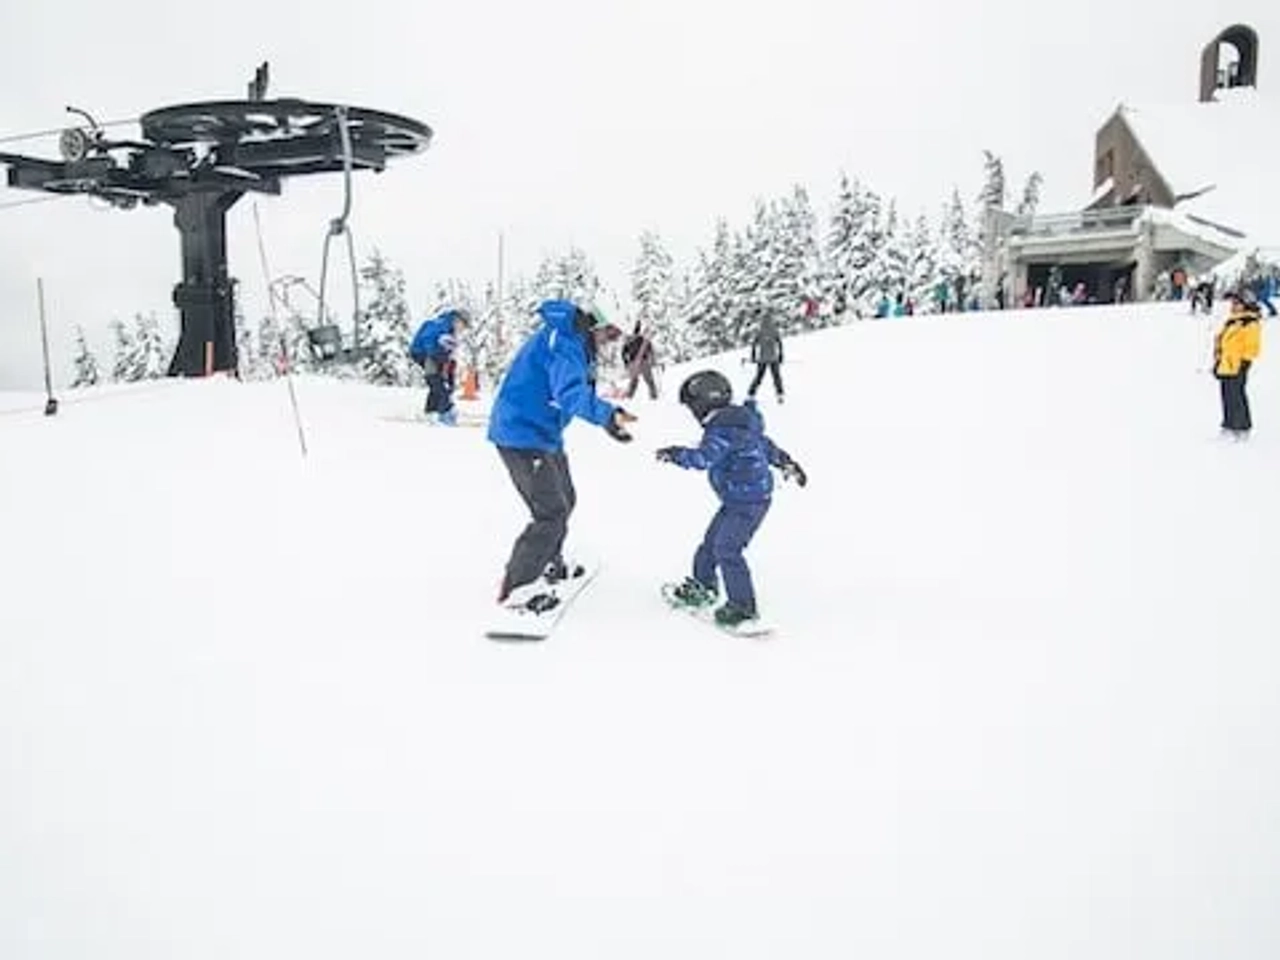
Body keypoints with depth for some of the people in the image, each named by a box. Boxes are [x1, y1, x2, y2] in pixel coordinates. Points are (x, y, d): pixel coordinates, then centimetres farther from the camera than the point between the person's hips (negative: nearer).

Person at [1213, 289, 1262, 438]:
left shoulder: (1251, 324, -9)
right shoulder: (1231, 322, 18)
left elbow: (1252, 347, -13)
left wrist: (1245, 362, -16)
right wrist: (1218, 360, 21)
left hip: (1237, 367, -9)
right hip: (1225, 366, 9)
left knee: (1236, 397, -7)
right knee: (1227, 397, 13)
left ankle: (1243, 428, 0)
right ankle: (1229, 426, 21)